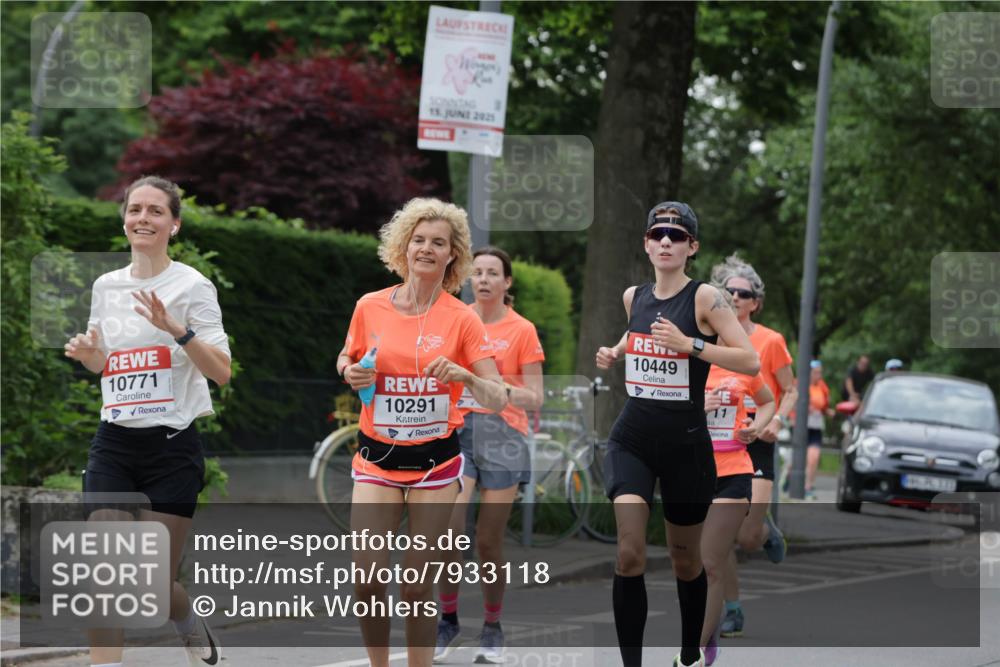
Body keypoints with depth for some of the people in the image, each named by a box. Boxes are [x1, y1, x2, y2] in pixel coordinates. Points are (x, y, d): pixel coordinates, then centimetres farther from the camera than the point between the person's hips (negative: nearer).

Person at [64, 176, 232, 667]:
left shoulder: (192, 285, -5)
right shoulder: (106, 286, 9)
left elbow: (221, 372, -12)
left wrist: (176, 329, -25)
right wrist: (87, 354, 0)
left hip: (172, 446, -4)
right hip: (113, 446, 4)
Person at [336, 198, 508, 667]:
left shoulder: (462, 319, -4)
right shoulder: (370, 307, 1)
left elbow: (498, 400, -4)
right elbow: (346, 362, 19)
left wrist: (465, 377, -24)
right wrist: (350, 372, -5)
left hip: (436, 459, -1)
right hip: (377, 456, 1)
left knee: (417, 585, -2)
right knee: (367, 575, -10)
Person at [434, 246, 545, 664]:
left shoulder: (522, 330, 1)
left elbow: (534, 399, 0)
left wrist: (501, 387, -18)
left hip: (503, 437, -1)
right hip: (458, 430, 1)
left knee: (489, 541, 0)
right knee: (448, 528, -16)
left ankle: (492, 629, 16)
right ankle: (448, 620, -1)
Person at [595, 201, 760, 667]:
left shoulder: (704, 297, -9)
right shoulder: (634, 297, 6)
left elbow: (751, 361, -16)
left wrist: (690, 344, -25)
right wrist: (614, 353, 10)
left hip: (685, 445, -3)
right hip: (632, 440, 3)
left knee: (685, 560, 13)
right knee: (629, 554, -17)